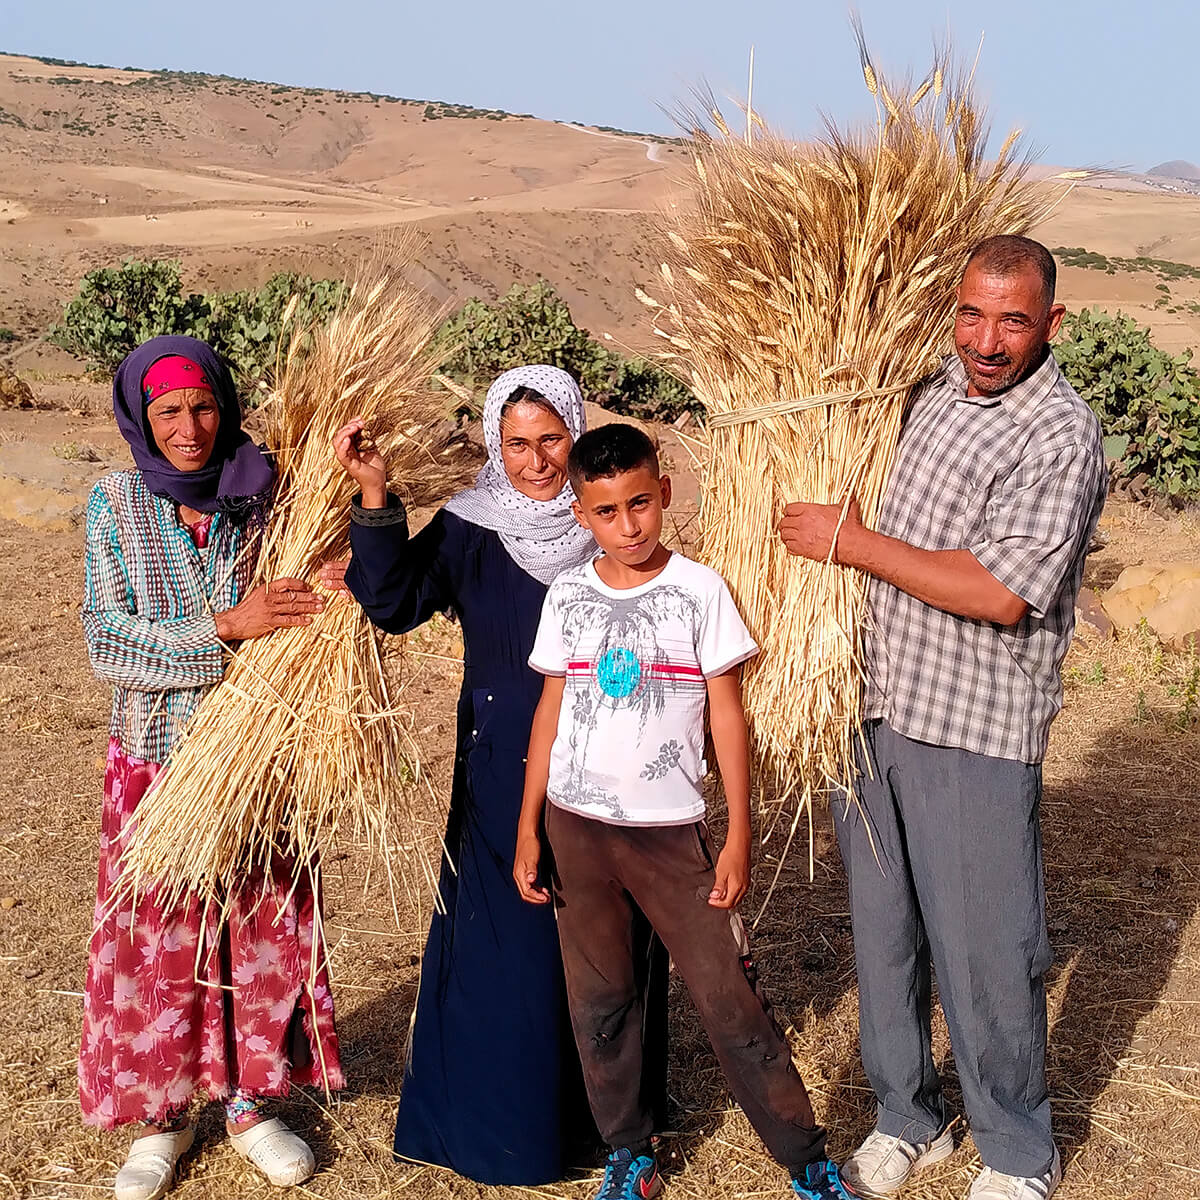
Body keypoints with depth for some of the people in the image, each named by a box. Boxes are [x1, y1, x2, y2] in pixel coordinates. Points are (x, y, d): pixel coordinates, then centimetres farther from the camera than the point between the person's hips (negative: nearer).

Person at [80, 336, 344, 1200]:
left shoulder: (266, 496, -5)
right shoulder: (116, 504, -6)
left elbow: (314, 622, 3)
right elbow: (109, 643, -13)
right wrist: (226, 628, -24)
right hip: (156, 753, -1)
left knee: (265, 927, 10)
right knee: (157, 938, 8)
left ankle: (250, 1099, 30)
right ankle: (163, 1115, 27)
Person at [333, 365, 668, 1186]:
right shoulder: (471, 528, -6)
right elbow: (396, 603, -20)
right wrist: (375, 497, -31)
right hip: (506, 772, -3)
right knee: (511, 939, 2)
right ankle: (506, 1120, 21)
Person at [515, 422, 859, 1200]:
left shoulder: (700, 590, -6)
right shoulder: (567, 596, 3)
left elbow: (727, 715, -3)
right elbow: (552, 710, 8)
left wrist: (740, 836, -6)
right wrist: (528, 828, 7)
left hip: (669, 829, -3)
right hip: (575, 827, 3)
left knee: (731, 999, -2)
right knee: (599, 1002, 11)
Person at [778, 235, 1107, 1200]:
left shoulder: (1060, 435, -14)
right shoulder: (931, 393, 9)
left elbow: (1001, 591, -23)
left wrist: (853, 542, -17)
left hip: (977, 734, -7)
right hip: (874, 710, 7)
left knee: (987, 955, 4)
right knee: (883, 932, 16)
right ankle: (908, 1118, 36)